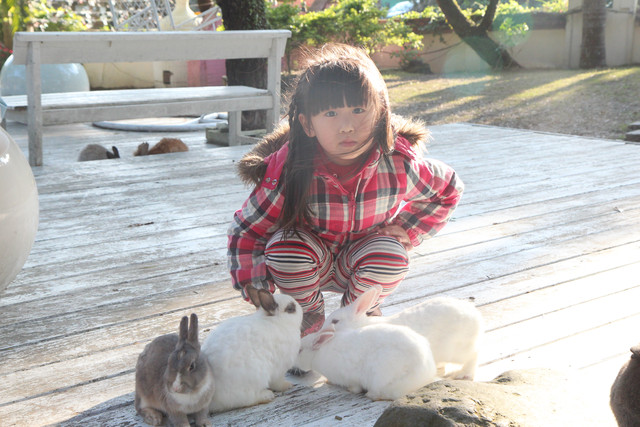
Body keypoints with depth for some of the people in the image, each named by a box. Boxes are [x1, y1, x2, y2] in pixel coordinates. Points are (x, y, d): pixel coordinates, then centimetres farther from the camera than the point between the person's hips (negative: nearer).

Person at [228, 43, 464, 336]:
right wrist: (256, 285, -26)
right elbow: (246, 230, -15)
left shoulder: (398, 163, -24)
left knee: (390, 255, -30)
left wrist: (406, 229, -10)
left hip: (360, 263, 1)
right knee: (284, 247, -32)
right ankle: (308, 316, 1)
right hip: (306, 265, -1)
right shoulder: (289, 170, -28)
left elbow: (448, 189, -2)